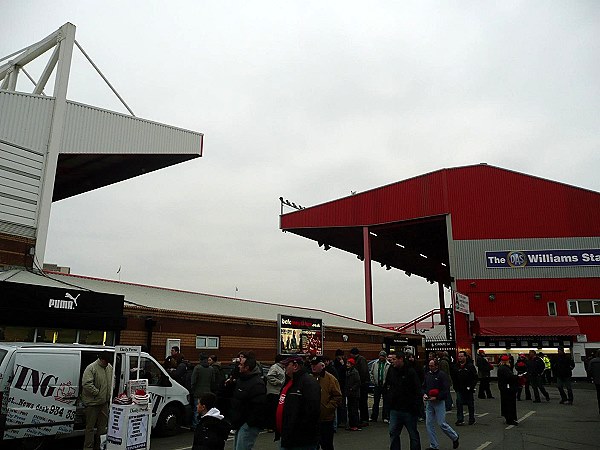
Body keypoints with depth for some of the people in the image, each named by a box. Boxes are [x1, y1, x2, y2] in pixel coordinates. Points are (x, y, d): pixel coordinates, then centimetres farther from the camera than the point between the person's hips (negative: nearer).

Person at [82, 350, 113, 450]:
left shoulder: (109, 367, 7)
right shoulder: (91, 368, -17)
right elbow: (86, 384, -24)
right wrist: (97, 393, -20)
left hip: (104, 402, 7)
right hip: (92, 402, -7)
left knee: (103, 425, 16)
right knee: (90, 426, 2)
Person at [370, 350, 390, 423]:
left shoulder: (388, 365, -7)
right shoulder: (375, 364, 6)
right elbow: (371, 373, 14)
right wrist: (373, 381, 5)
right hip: (377, 385, 4)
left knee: (386, 402, 4)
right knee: (376, 402, 11)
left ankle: (386, 417, 12)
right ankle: (374, 417, 19)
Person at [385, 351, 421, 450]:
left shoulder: (411, 371, -13)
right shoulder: (391, 370, 3)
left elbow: (417, 390, -13)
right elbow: (386, 385, 20)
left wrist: (415, 405, -17)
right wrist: (389, 396, 11)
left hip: (409, 410, -5)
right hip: (395, 408, 5)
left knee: (413, 434, 9)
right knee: (393, 433, 7)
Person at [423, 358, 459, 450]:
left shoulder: (442, 375, -11)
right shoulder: (427, 375, 8)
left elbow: (446, 390, -15)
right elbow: (424, 387, 16)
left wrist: (436, 397, -21)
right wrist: (424, 394, -3)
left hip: (439, 402, -6)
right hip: (429, 402, 6)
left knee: (441, 423, -3)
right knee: (429, 424, 5)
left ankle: (455, 437, 24)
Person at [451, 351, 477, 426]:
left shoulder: (470, 366, -4)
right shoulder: (455, 366, 4)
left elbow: (475, 378, -4)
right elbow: (453, 378, 10)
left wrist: (471, 387, -12)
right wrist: (455, 387, 1)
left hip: (468, 389, -2)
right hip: (459, 389, 2)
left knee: (470, 404, 10)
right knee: (459, 403, -6)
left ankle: (471, 419, 24)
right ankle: (460, 420, -1)